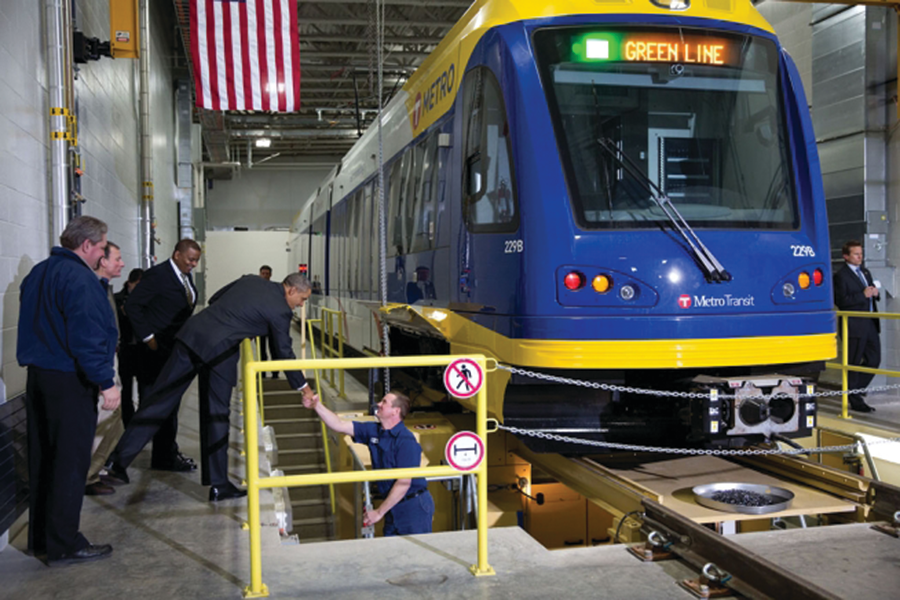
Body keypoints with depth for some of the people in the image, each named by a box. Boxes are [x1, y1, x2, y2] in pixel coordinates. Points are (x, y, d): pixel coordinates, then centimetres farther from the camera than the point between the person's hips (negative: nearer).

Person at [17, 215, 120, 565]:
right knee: (70, 463, -2)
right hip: (69, 380, -9)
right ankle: (63, 545, 4)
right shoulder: (79, 278, -16)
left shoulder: (37, 274, 14)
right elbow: (87, 336, -22)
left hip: (37, 376, 9)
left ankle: (40, 537, 25)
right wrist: (106, 382, -19)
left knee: (42, 459, 15)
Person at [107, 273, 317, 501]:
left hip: (192, 334, 6)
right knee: (217, 415, 6)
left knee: (160, 399, 8)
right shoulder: (280, 310, -1)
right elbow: (284, 353, 5)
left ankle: (119, 459, 11)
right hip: (220, 349, -6)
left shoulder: (250, 280, 17)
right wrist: (303, 387, 15)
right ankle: (218, 484, 13)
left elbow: (214, 299, 25)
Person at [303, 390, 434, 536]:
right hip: (393, 505, 8)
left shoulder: (406, 441, -19)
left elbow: (404, 482, -21)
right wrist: (317, 406, -3)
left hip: (413, 507, -8)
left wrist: (379, 512, -17)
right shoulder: (373, 431, 5)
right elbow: (339, 425, 8)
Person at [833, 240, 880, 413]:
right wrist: (863, 295, -21)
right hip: (854, 326, -8)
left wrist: (874, 293, 2)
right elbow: (840, 301, -17)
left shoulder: (865, 271, 17)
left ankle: (855, 390, 25)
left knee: (874, 359, 10)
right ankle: (855, 401, 10)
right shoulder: (841, 275, -10)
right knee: (854, 364, 1)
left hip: (870, 323, 8)